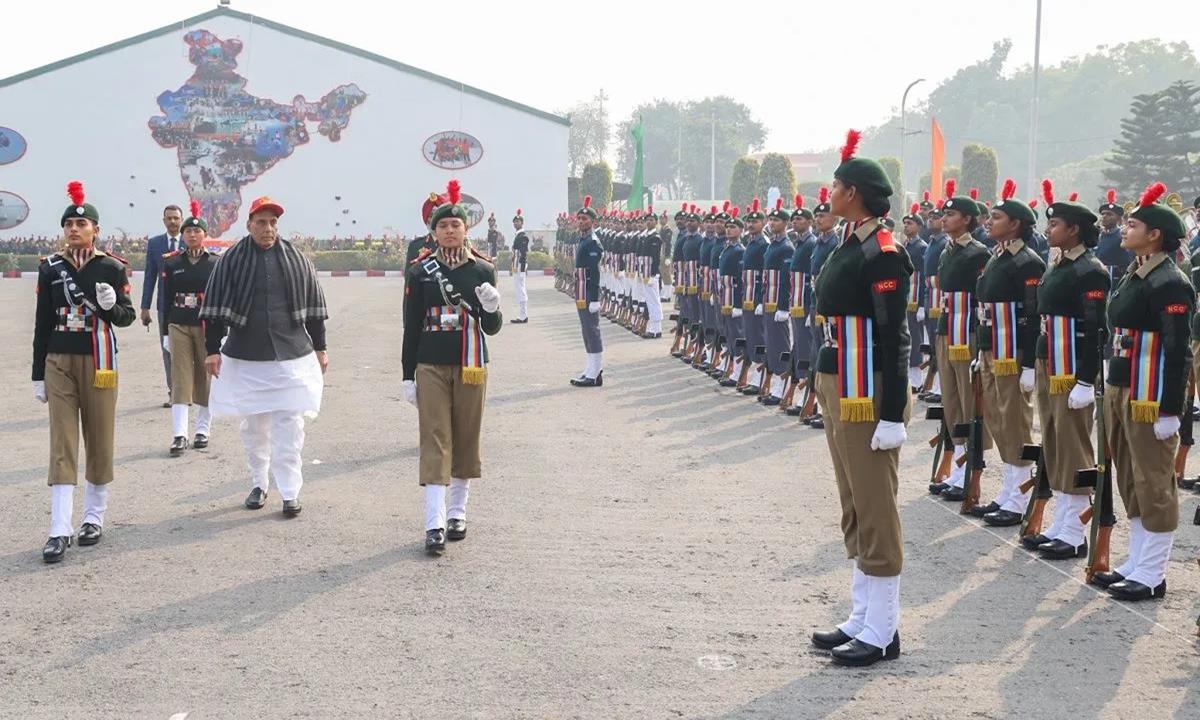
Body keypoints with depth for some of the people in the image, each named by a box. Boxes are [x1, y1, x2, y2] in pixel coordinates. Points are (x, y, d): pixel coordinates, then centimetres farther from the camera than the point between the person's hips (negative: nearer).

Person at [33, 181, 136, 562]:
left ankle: (94, 517, 22)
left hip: (98, 363, -1)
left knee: (99, 441, 7)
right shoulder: (50, 267, 3)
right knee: (62, 445, -3)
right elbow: (42, 323, 6)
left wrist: (111, 305, -21)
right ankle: (60, 530, -6)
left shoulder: (113, 268, -2)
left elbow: (126, 317, 2)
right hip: (59, 363, 1)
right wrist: (38, 375, 6)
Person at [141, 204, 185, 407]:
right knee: (168, 350, 6)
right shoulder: (154, 243, 6)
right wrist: (145, 306, 3)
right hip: (165, 305, 2)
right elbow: (150, 276, 6)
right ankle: (173, 392, 12)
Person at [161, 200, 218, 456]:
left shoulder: (215, 264, 2)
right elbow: (167, 300, 7)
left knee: (206, 379, 6)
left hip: (207, 328, 0)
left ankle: (203, 430, 18)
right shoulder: (172, 264, 5)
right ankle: (179, 435, -8)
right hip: (179, 327, 1)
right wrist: (166, 333, 4)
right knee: (181, 380, -5)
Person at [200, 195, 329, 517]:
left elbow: (314, 307, 10)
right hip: (245, 356, 0)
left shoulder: (296, 258, 5)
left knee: (289, 424, -4)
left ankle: (290, 492, -1)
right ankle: (258, 485, 25)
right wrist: (212, 349, -2)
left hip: (291, 354, 0)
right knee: (253, 424, 10)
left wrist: (319, 348, 11)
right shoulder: (233, 259, 1)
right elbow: (215, 308, 1)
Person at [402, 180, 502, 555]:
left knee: (466, 439, 9)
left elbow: (492, 328, 3)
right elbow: (411, 327, 3)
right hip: (431, 367, -1)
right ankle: (435, 524, -9)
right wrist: (408, 376, 1)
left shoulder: (483, 270, 1)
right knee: (435, 441, -6)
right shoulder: (420, 271, -1)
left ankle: (457, 513, 23)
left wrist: (491, 308, -20)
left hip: (470, 367, 1)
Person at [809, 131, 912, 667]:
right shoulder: (848, 245, 12)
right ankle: (862, 619, 24)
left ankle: (882, 632, 6)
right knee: (854, 508, 15)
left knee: (874, 510, -2)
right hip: (838, 391, 10)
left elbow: (893, 339, -18)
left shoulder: (882, 254, -16)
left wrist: (892, 416, -20)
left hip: (869, 396, -10)